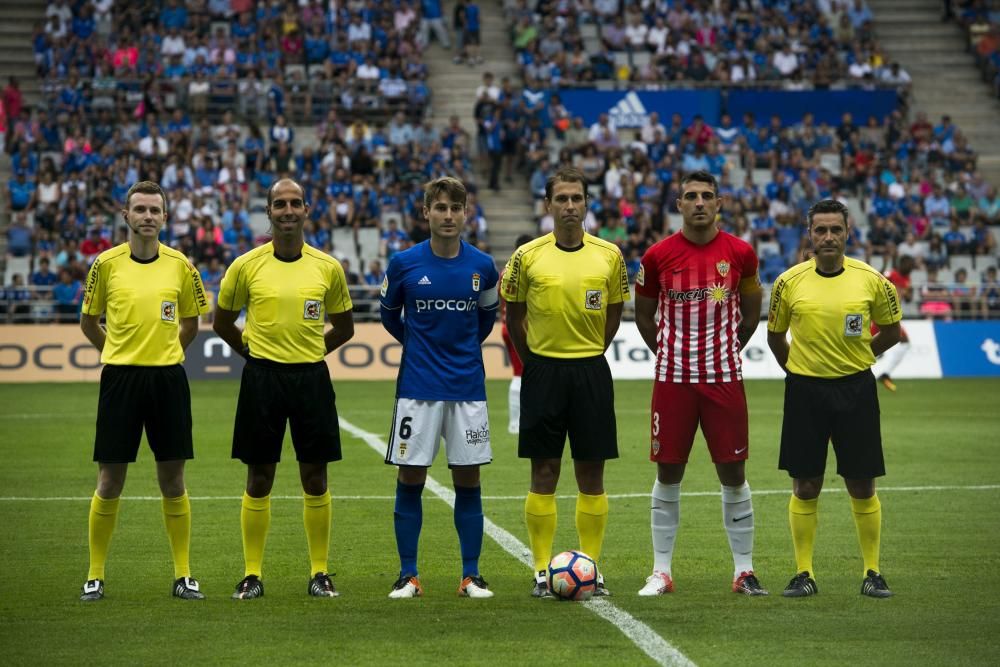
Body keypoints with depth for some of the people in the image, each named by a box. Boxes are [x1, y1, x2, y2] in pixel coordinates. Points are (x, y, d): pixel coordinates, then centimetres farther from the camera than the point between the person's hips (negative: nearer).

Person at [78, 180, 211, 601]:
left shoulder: (180, 265, 3)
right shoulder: (106, 263, -1)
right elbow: (88, 322, 10)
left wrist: (166, 354, 11)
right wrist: (121, 353, 10)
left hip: (168, 378, 1)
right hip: (120, 377, -1)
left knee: (173, 481, 5)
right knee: (110, 482, 2)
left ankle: (183, 576, 13)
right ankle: (95, 576, 12)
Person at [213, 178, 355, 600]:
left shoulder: (328, 267, 3)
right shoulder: (246, 266, -1)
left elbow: (344, 327, 15)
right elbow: (222, 322, 12)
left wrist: (311, 352, 8)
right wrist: (252, 352, 8)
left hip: (311, 377, 1)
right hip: (262, 377, -1)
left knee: (315, 478, 4)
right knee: (259, 479, 3)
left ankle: (319, 574, 12)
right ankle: (252, 574, 10)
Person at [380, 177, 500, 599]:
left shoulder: (482, 266, 0)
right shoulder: (404, 264, -4)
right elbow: (389, 314, 13)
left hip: (468, 387, 1)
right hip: (417, 387, -1)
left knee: (468, 479, 3)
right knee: (410, 479, 0)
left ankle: (471, 576, 10)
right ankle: (408, 576, 8)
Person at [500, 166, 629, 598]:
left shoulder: (608, 255, 1)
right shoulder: (528, 256, -2)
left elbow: (614, 312, 12)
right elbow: (513, 315, 8)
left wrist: (590, 353, 8)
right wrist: (533, 360, 5)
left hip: (591, 371, 1)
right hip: (543, 371, -1)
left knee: (591, 474, 4)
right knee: (544, 473, 2)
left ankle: (591, 568, 11)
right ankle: (542, 571, 6)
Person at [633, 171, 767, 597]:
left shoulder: (740, 253, 0)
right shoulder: (658, 256, -1)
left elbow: (751, 309, 16)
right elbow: (643, 315, 13)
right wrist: (668, 354, 10)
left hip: (724, 378, 0)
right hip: (672, 380, 0)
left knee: (733, 473, 1)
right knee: (668, 474, 3)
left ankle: (744, 570, 10)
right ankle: (661, 572, 11)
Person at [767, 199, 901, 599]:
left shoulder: (871, 280, -4)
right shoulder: (789, 282, -3)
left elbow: (891, 331, 12)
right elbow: (775, 335, 12)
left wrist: (856, 357, 9)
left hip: (855, 389, 0)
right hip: (805, 390, 0)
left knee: (862, 486, 3)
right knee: (805, 487, 3)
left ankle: (872, 573, 13)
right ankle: (804, 573, 13)